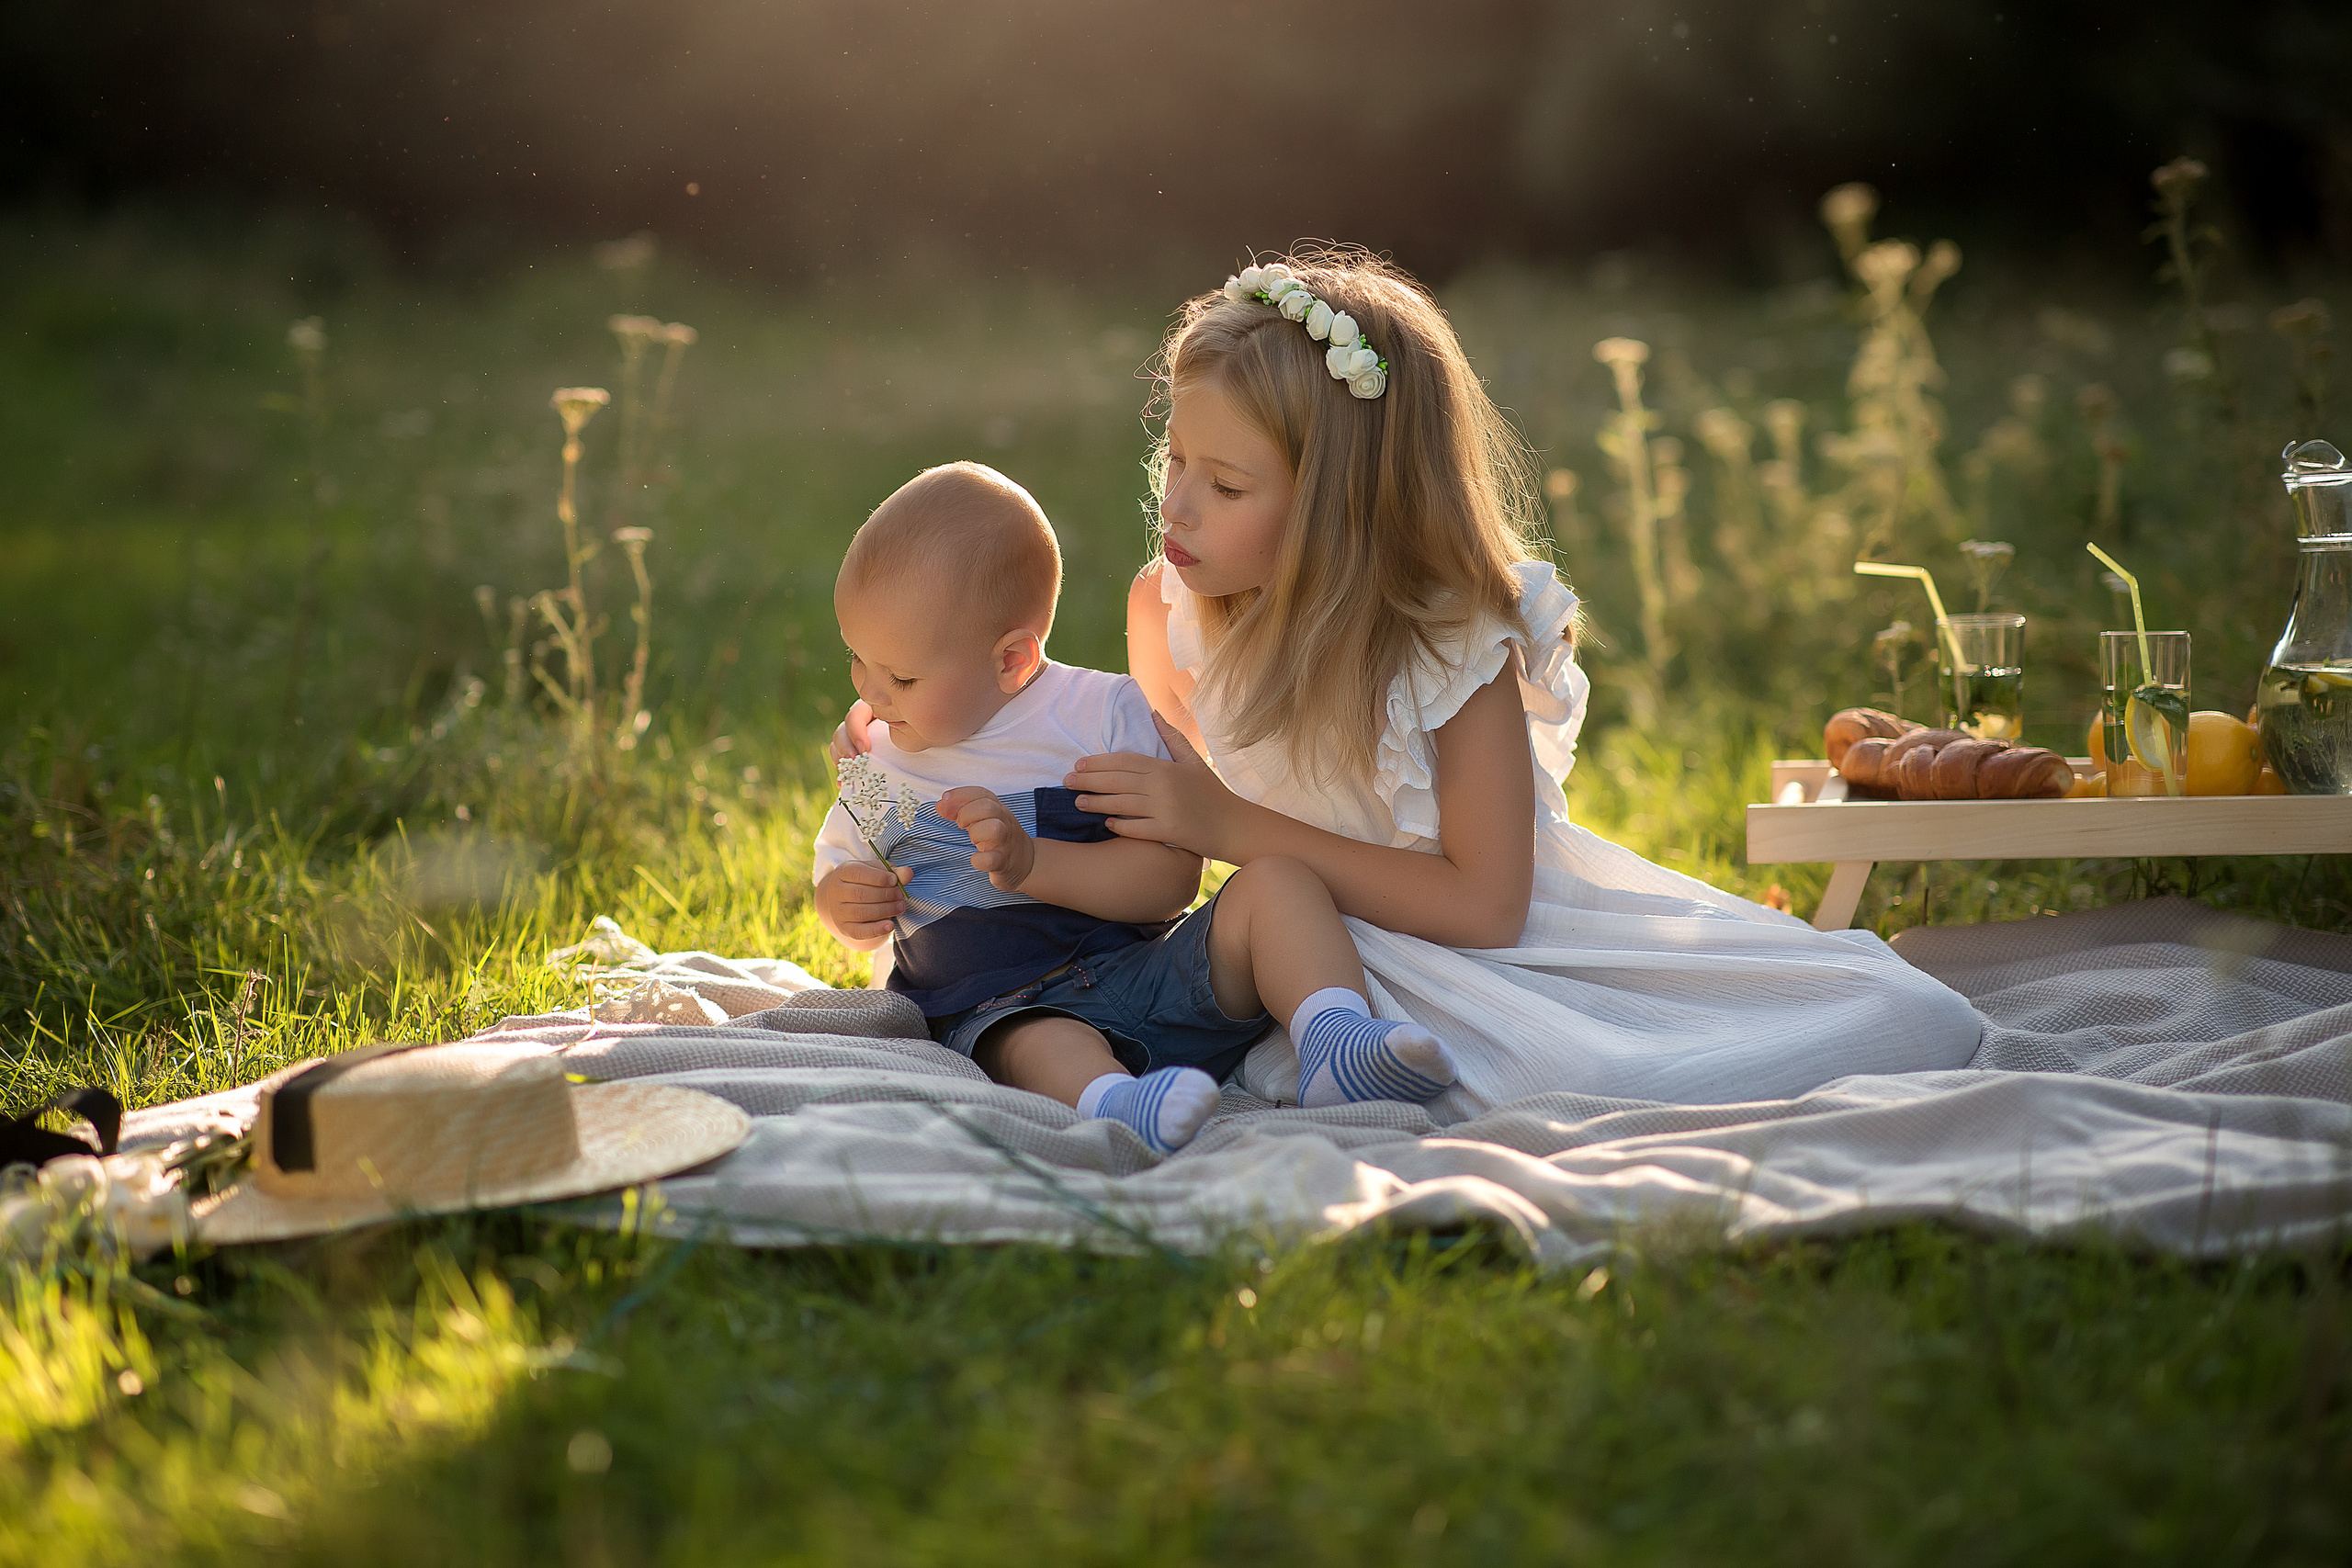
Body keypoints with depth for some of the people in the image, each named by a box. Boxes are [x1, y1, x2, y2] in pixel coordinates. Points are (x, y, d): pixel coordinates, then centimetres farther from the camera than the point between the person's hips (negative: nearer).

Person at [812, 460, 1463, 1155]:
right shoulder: (878, 770, 15)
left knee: (1276, 877, -21)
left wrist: (1031, 863, -20)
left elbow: (1172, 875, -7)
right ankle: (1111, 1103, -70)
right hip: (1003, 1011, -1)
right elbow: (842, 878, 27)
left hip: (1152, 973, 1)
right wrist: (841, 906, 1)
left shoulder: (1104, 713, 1)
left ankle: (1335, 1045, -40)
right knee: (1040, 1049, -38)